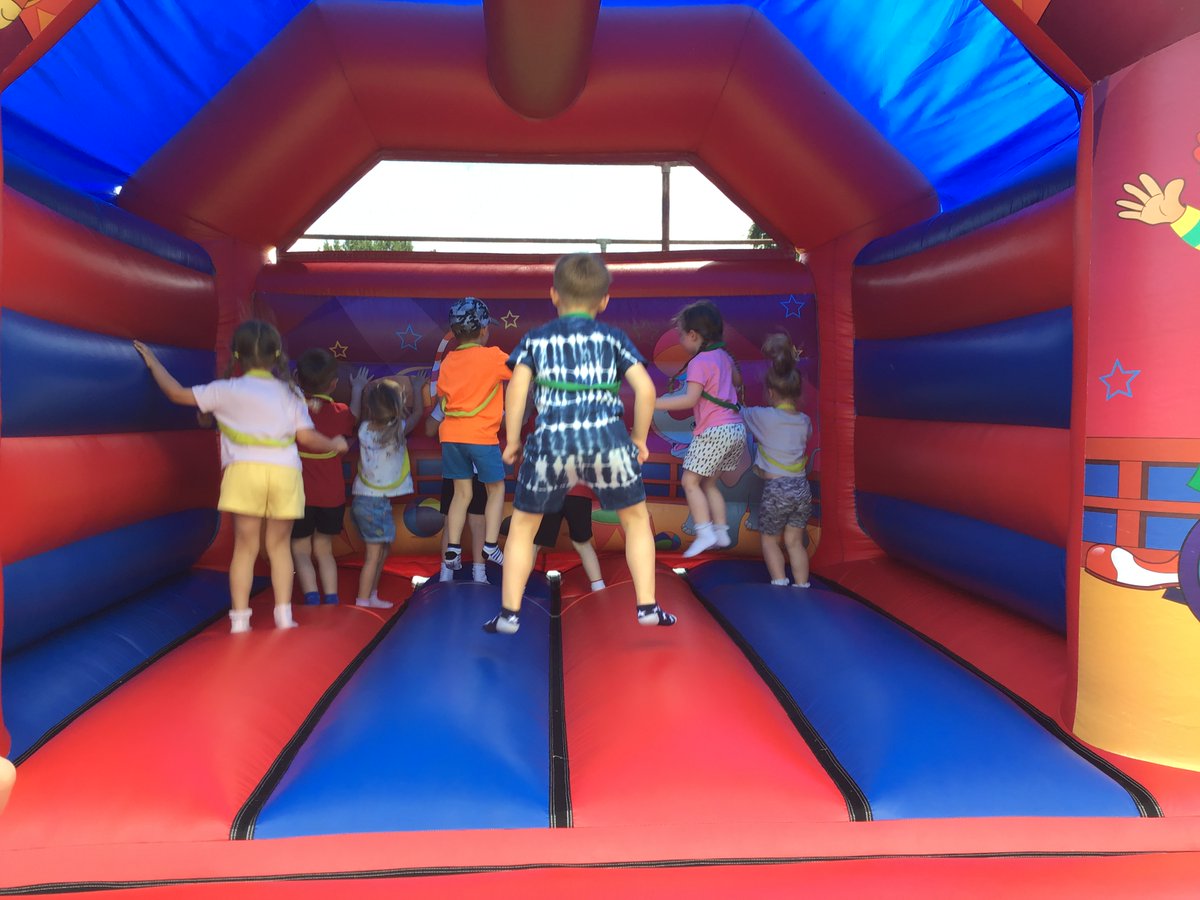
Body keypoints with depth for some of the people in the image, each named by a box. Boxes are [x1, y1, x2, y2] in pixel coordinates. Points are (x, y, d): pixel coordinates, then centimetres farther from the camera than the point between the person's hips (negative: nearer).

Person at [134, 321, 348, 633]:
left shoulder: (227, 390, 7)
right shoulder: (290, 393, 11)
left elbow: (178, 393, 10)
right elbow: (306, 436, 4)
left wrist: (153, 362, 25)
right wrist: (334, 444, 23)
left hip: (245, 470, -1)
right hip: (285, 471, 1)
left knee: (245, 546, 5)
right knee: (279, 545, 13)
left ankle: (240, 618, 5)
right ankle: (284, 613, 11)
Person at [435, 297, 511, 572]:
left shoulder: (447, 361, 10)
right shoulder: (492, 356, -7)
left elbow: (441, 395, 16)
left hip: (451, 435, 5)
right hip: (482, 435, -5)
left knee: (462, 492, 12)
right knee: (496, 488, 10)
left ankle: (452, 549, 7)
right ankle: (490, 547, 5)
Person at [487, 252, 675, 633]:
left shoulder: (535, 339, 14)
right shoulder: (614, 338, 13)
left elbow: (518, 388, 0)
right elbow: (645, 388, 2)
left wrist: (512, 441, 9)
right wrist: (639, 438, 14)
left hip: (551, 444, 0)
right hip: (607, 440, 0)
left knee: (522, 526, 18)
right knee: (636, 520, 21)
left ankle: (509, 613, 18)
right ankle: (647, 606, 19)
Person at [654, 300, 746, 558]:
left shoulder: (700, 362, -12)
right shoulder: (723, 356, 13)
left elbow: (690, 399, -22)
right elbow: (737, 381, 31)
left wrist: (655, 403, -21)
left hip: (714, 431, -9)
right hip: (736, 429, 9)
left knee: (690, 481, -1)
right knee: (708, 482, 17)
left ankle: (704, 532, -7)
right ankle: (721, 532, 18)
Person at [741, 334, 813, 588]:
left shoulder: (764, 417, -10)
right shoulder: (804, 421, 3)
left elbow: (740, 412, 6)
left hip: (776, 490, -4)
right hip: (802, 488, 4)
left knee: (769, 540, 13)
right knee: (795, 542, 15)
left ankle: (780, 583, 3)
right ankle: (801, 586, 12)